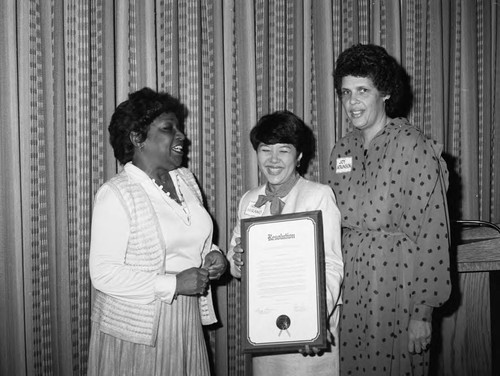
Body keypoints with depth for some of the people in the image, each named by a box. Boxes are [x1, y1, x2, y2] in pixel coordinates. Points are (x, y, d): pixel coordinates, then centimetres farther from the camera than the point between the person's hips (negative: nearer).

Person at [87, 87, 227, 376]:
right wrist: (173, 284, -22)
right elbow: (103, 273, -19)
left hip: (188, 322, 6)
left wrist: (212, 254, -1)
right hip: (136, 330, -6)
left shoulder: (186, 180, 7)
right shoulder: (115, 195, -15)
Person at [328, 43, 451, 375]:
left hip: (395, 285, -6)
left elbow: (433, 234, -14)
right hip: (347, 286, 6)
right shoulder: (342, 149, 7)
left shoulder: (414, 148, -13)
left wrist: (423, 313, -14)